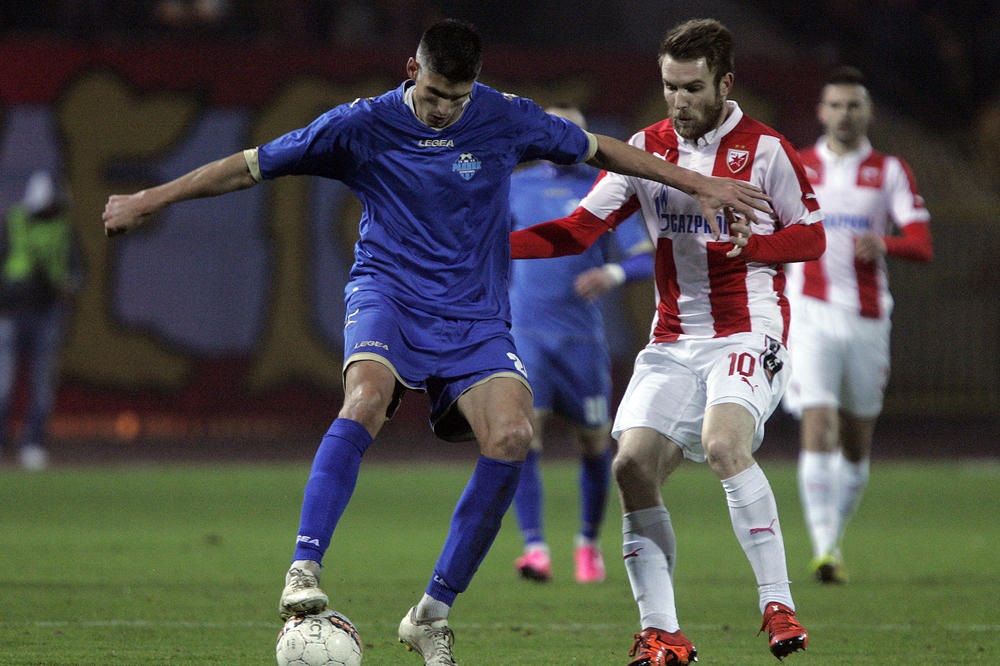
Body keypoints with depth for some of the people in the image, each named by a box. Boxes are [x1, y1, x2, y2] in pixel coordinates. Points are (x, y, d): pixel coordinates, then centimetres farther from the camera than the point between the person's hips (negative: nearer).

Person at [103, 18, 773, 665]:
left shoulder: (506, 119, 0)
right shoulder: (365, 125, -5)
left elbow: (598, 149, 14)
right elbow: (251, 165, 1)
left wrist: (700, 185, 16)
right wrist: (151, 199, 2)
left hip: (475, 316, 2)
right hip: (388, 294, -2)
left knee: (511, 435, -22)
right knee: (367, 396, -35)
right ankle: (304, 571, -36)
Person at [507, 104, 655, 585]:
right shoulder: (516, 189, 9)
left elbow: (648, 257, -2)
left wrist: (614, 273, -21)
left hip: (582, 338, 0)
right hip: (525, 334, 0)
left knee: (594, 443, 8)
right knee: (523, 434, -17)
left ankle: (588, 545, 30)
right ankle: (535, 550, -20)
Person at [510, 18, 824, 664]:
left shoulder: (765, 149, -2)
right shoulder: (648, 148, 9)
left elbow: (811, 235, 3)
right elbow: (581, 228, 8)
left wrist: (751, 244, -17)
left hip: (748, 333, -5)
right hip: (674, 340, 5)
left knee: (723, 442, -30)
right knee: (633, 466, -10)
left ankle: (779, 607, -23)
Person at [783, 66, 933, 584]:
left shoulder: (890, 172, 6)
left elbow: (922, 245, -4)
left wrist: (883, 244, -25)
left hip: (867, 320, 2)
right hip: (811, 315, -2)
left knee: (857, 444, 9)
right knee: (817, 427, -18)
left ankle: (834, 540, 28)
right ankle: (824, 550, -22)